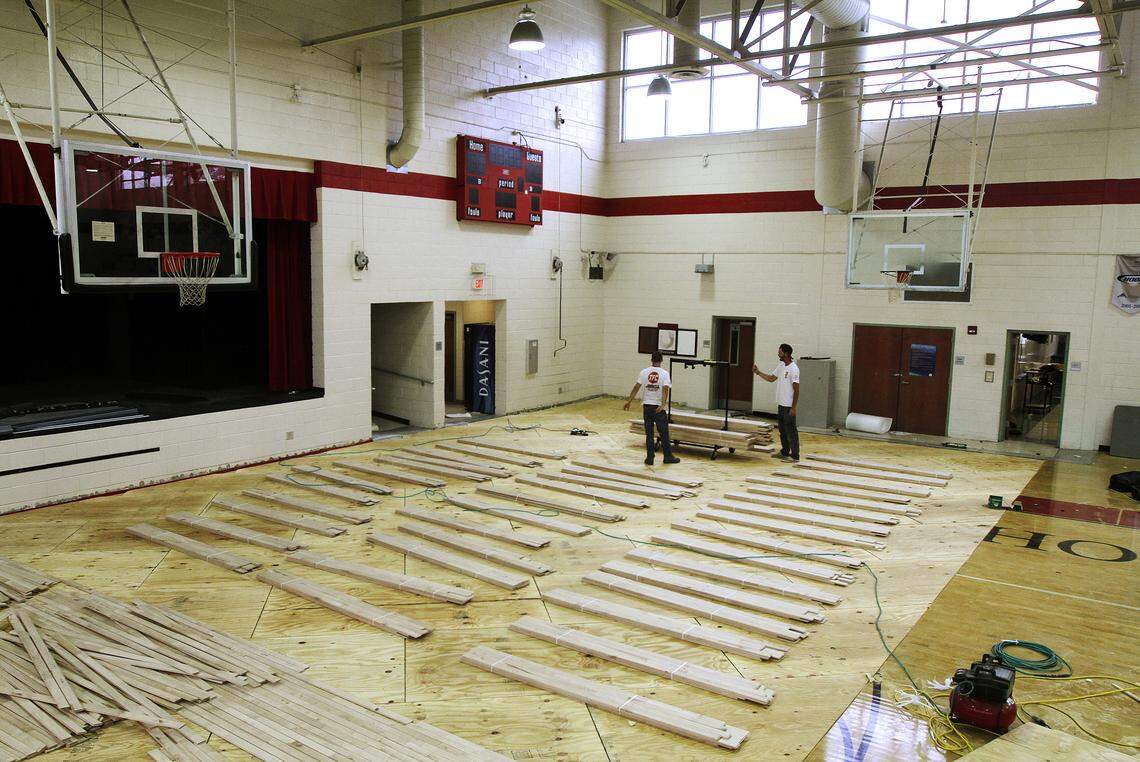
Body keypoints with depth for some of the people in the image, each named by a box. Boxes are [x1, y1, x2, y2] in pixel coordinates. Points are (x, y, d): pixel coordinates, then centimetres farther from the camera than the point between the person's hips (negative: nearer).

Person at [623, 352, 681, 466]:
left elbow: (636, 387, -3)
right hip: (659, 407, -2)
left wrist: (629, 401, 2)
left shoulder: (644, 372, 2)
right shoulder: (664, 373, -4)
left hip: (647, 406, 2)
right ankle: (668, 456, 17)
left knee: (649, 434, 7)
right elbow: (665, 389, -16)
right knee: (664, 433, 9)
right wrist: (663, 405, -22)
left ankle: (649, 458, 8)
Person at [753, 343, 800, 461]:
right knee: (782, 430, 17)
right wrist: (758, 372, 14)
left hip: (789, 406, -9)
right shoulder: (780, 365, 9)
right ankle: (784, 452, 28)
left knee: (791, 431, -4)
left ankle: (795, 456, 1)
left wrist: (793, 407, -18)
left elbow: (796, 390, -17)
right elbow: (771, 378, 21)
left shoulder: (793, 369, -17)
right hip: (780, 404, 9)